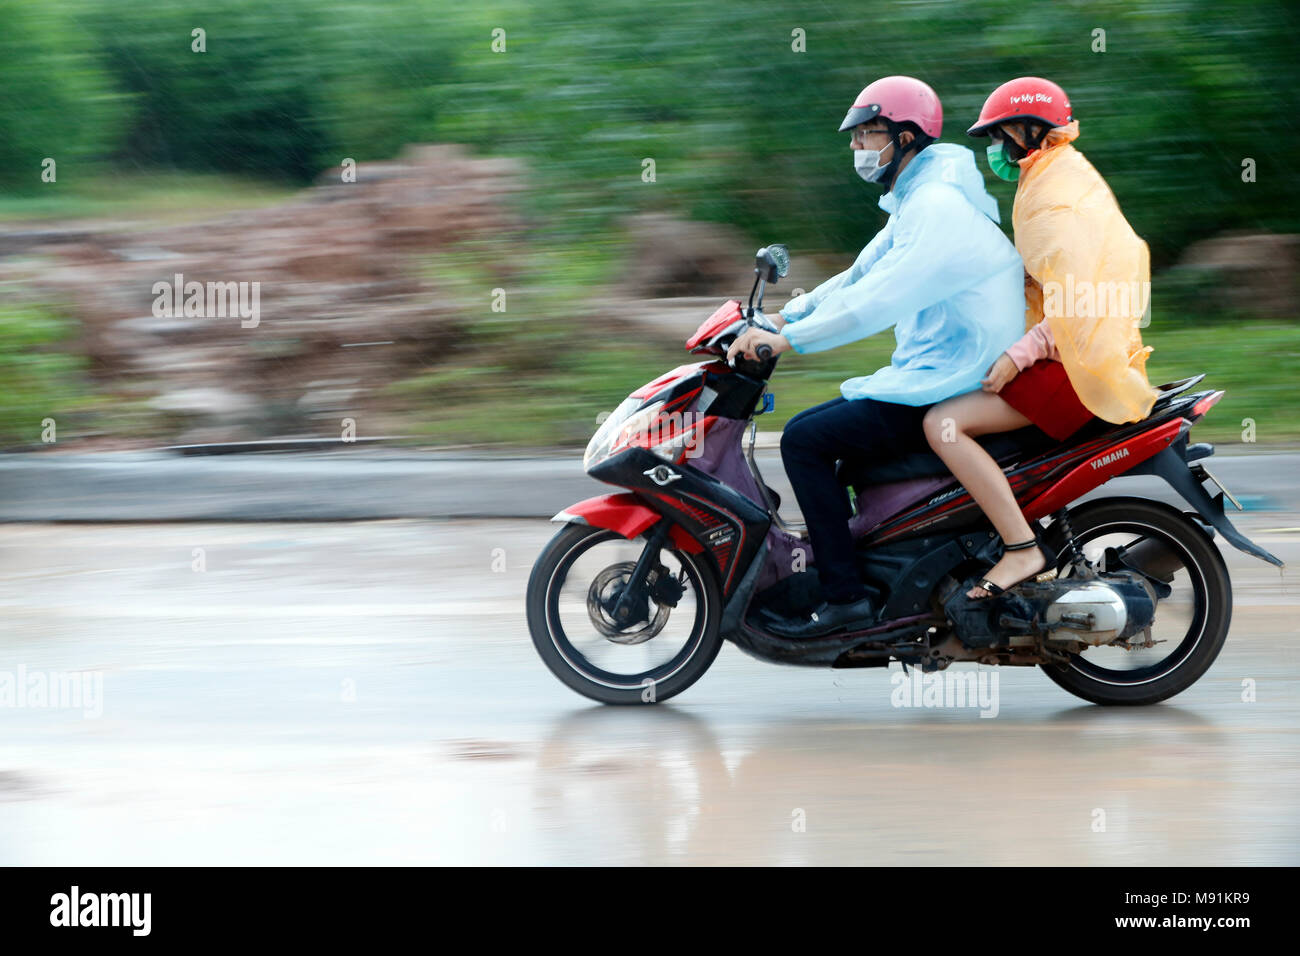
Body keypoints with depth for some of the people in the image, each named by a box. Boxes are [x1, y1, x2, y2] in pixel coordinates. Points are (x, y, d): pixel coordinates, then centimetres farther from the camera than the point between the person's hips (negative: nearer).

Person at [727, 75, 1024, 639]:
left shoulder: (940, 207, -18)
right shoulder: (916, 201, 17)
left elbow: (882, 298, -28)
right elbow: (861, 277, 22)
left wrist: (790, 339, -26)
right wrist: (784, 317, 13)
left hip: (945, 393, -11)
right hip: (931, 380, 11)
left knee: (804, 441, -14)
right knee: (813, 426, 16)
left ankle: (845, 596, -15)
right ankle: (830, 563, 20)